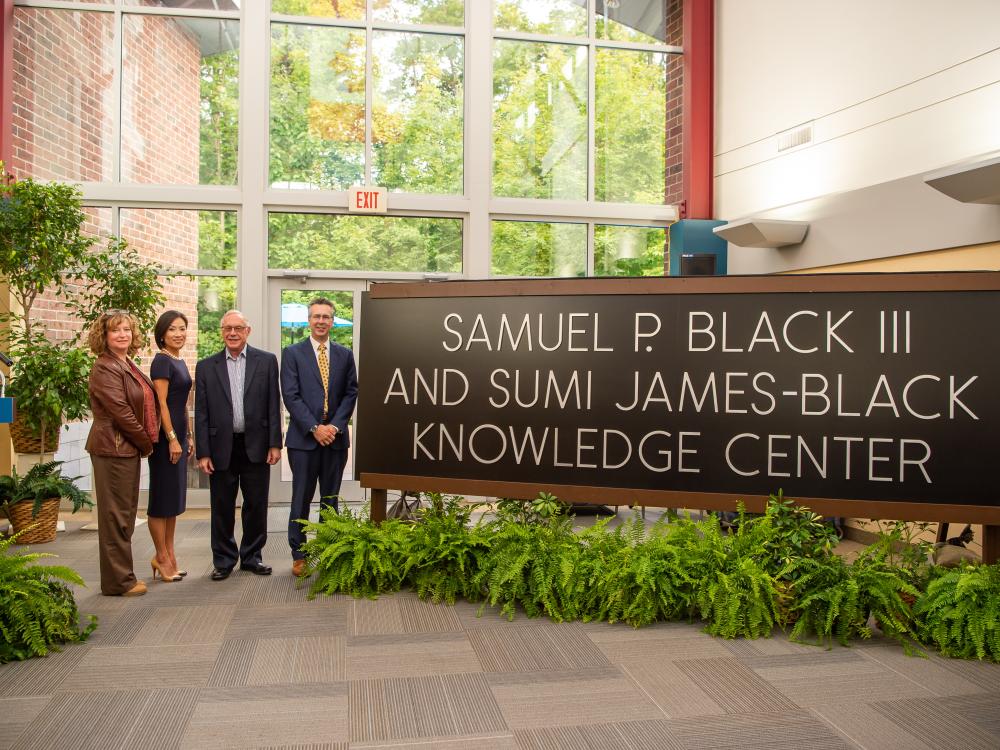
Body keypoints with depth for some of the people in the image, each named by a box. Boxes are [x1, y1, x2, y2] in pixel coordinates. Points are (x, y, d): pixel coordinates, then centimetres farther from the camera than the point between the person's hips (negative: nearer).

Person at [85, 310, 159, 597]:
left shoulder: (127, 365, 13)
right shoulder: (105, 369, -15)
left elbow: (144, 403, 16)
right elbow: (121, 411, -19)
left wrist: (145, 442, 6)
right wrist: (146, 443, -10)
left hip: (128, 448, 10)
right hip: (113, 447, -10)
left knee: (125, 513, 16)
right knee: (116, 515, -1)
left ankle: (122, 576, 27)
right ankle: (118, 581, 9)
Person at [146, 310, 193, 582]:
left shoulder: (179, 362, 14)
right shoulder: (162, 361, -11)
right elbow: (160, 403, -17)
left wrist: (188, 436, 17)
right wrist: (172, 439, -19)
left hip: (178, 434, 9)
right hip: (165, 436, -9)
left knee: (175, 497, 13)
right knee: (163, 497, 0)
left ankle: (169, 555, 21)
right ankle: (162, 557, 10)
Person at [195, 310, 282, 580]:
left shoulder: (266, 361, 3)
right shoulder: (206, 367, 5)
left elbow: (273, 406, 1)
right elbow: (201, 413, 3)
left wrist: (275, 444, -4)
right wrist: (202, 453, -2)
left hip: (256, 446, 0)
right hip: (221, 448, 0)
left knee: (256, 505, 9)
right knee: (222, 508, 8)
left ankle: (251, 557, 25)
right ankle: (224, 560, 23)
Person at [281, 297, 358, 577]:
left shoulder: (345, 354, 9)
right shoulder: (292, 353, 1)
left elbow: (351, 393, 6)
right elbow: (291, 396, -6)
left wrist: (335, 425, -7)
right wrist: (314, 428, -13)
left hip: (336, 437, 3)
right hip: (303, 438, -2)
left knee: (331, 499, 10)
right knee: (301, 499, 3)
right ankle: (299, 555, 14)